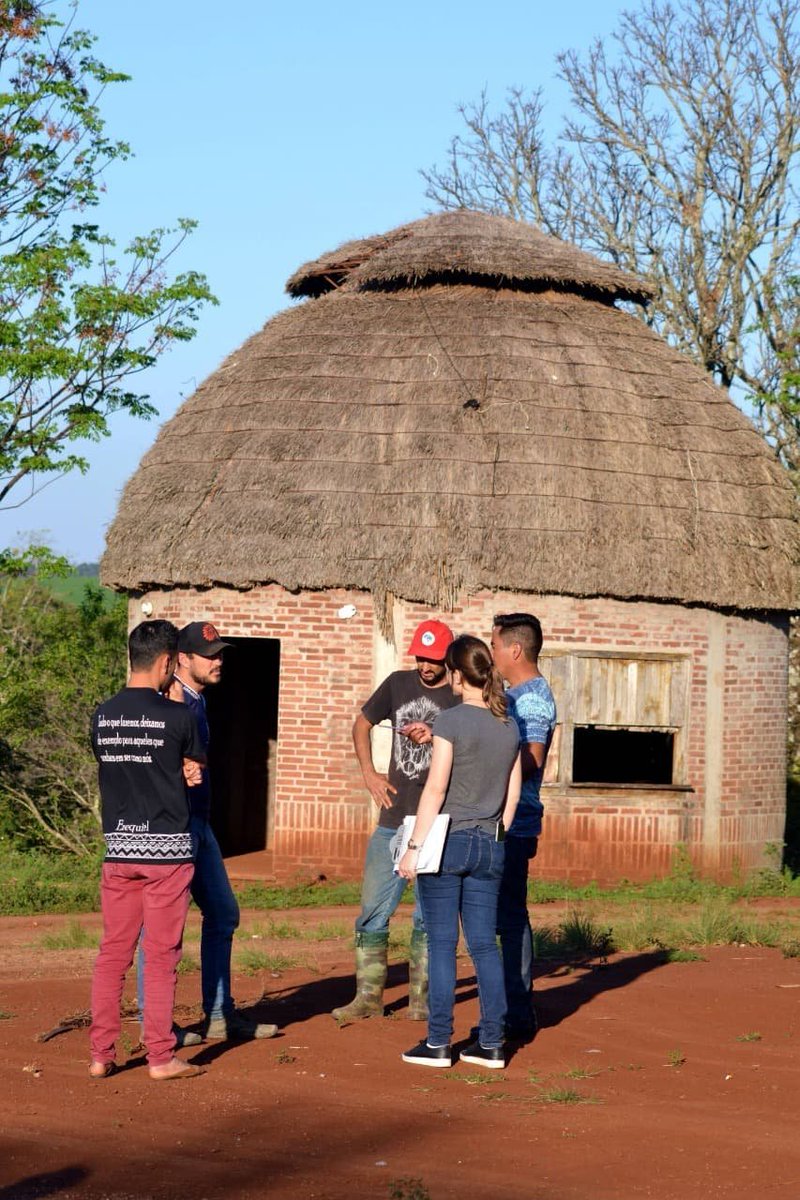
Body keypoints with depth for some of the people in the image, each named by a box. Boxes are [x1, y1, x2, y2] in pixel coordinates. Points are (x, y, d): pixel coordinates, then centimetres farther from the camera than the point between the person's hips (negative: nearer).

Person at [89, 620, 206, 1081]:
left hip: (119, 851, 4)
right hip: (167, 851, -4)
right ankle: (161, 1056, 5)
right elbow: (198, 762, 5)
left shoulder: (103, 715, 4)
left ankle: (101, 1055, 10)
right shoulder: (177, 716, -10)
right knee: (162, 956, 2)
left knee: (112, 954, 9)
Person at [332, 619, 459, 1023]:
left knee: (429, 916, 3)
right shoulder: (399, 684, 8)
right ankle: (368, 997, 12)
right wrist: (369, 773, 12)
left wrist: (435, 739, -23)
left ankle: (422, 1000, 12)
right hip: (393, 819, 4)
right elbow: (362, 725, 22)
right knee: (373, 912, 4)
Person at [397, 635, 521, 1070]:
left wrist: (414, 846, -9)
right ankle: (491, 1043, 9)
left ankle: (438, 1043, 2)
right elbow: (512, 795, 12)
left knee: (441, 944, 0)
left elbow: (435, 790, -12)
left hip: (448, 840, -5)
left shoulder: (451, 721, -11)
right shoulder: (510, 728, 7)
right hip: (489, 847, 5)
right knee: (484, 944, 8)